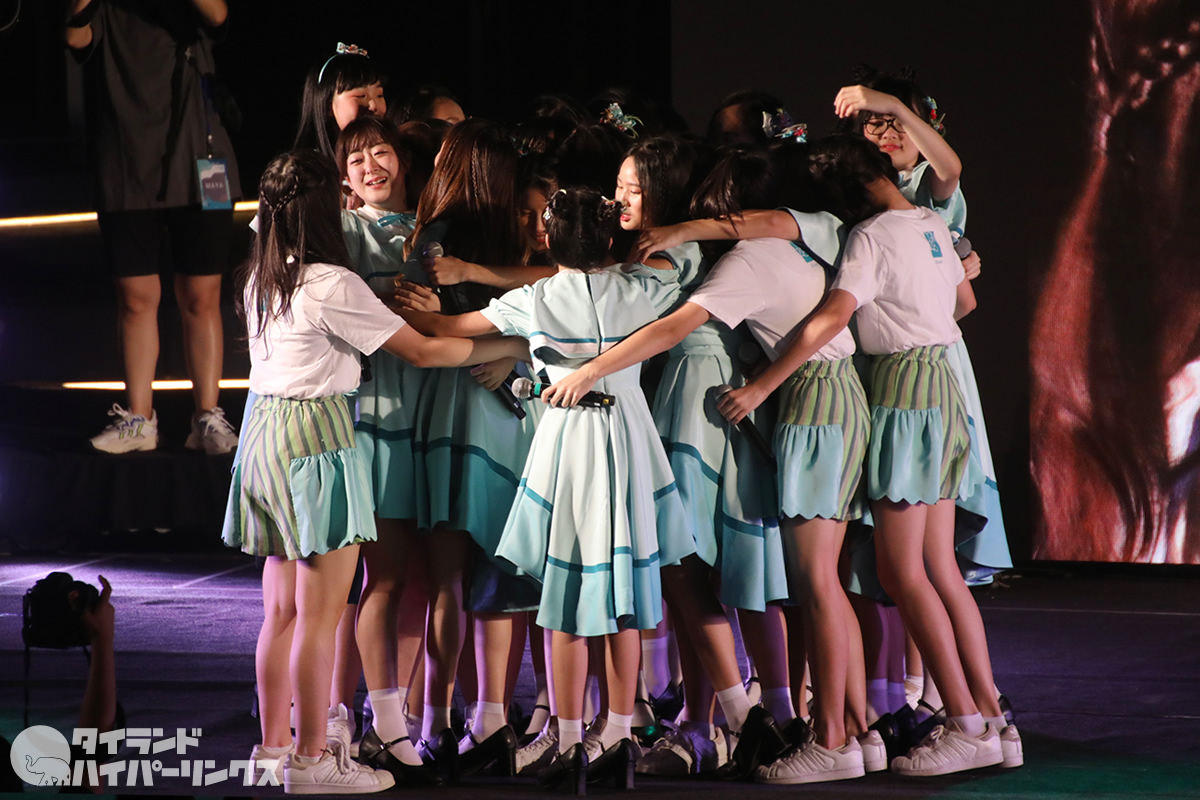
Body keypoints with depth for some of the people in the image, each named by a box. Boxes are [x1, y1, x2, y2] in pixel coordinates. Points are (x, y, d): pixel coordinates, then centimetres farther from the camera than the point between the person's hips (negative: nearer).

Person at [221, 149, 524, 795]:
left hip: (266, 430, 8)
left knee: (282, 609, 14)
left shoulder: (259, 279, 9)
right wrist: (508, 346, 0)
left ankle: (273, 745, 20)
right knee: (320, 613, -2)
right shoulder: (332, 285, -15)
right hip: (318, 435, -8)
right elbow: (423, 352, -12)